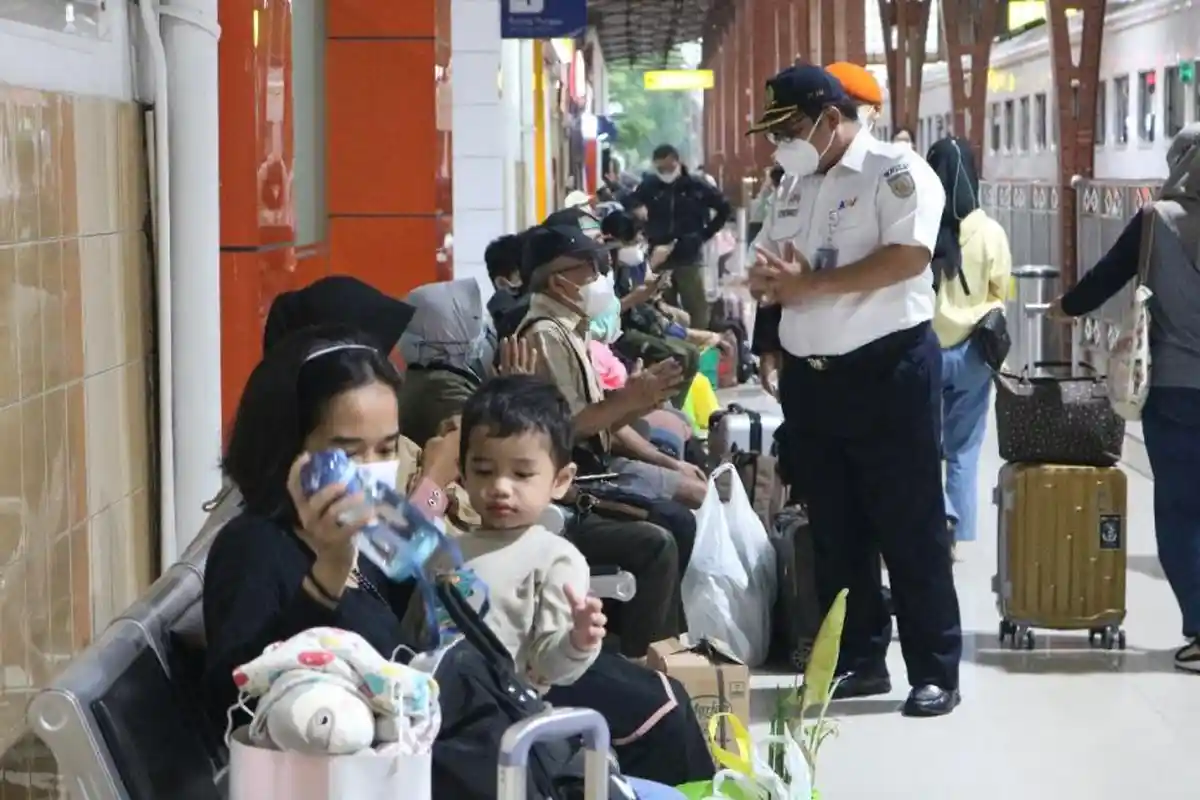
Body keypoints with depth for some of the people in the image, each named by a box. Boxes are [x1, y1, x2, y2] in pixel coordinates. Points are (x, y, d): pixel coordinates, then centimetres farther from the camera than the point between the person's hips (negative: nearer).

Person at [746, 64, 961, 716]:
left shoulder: (897, 172, -9)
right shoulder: (796, 187, 14)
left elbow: (908, 257, -22)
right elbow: (778, 276, 19)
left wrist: (808, 283, -18)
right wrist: (772, 277, -7)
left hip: (887, 370, -7)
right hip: (809, 377, 7)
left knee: (910, 527, -2)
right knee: (834, 529, 12)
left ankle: (935, 672, 4)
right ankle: (859, 660, 22)